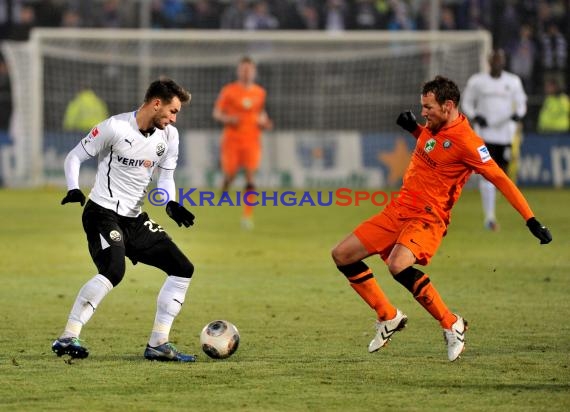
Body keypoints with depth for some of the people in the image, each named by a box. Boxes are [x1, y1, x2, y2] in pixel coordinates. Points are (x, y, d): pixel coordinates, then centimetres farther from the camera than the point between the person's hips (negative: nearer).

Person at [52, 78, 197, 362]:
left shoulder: (169, 136, 5)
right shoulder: (115, 128, -14)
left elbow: (166, 176, 15)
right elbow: (74, 156, -5)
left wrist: (171, 204, -6)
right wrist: (73, 190, -22)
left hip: (134, 219, 8)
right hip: (103, 211, -8)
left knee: (183, 269, 3)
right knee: (113, 271, -30)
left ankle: (158, 344, 7)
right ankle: (67, 339, -23)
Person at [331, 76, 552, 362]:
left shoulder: (466, 142, -18)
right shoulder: (434, 127, 6)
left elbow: (501, 180, -18)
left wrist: (531, 220, -23)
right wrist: (413, 129, 9)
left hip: (428, 217, -9)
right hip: (399, 209, 9)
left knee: (398, 265, -35)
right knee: (342, 255, 5)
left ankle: (451, 325, -18)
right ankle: (388, 317, 16)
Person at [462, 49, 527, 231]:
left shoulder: (513, 82, 7)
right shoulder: (477, 81, 3)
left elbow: (521, 103, 12)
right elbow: (467, 103, 9)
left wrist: (517, 115, -10)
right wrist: (475, 117, -10)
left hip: (506, 134, 2)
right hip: (485, 133, -2)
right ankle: (489, 216, -13)